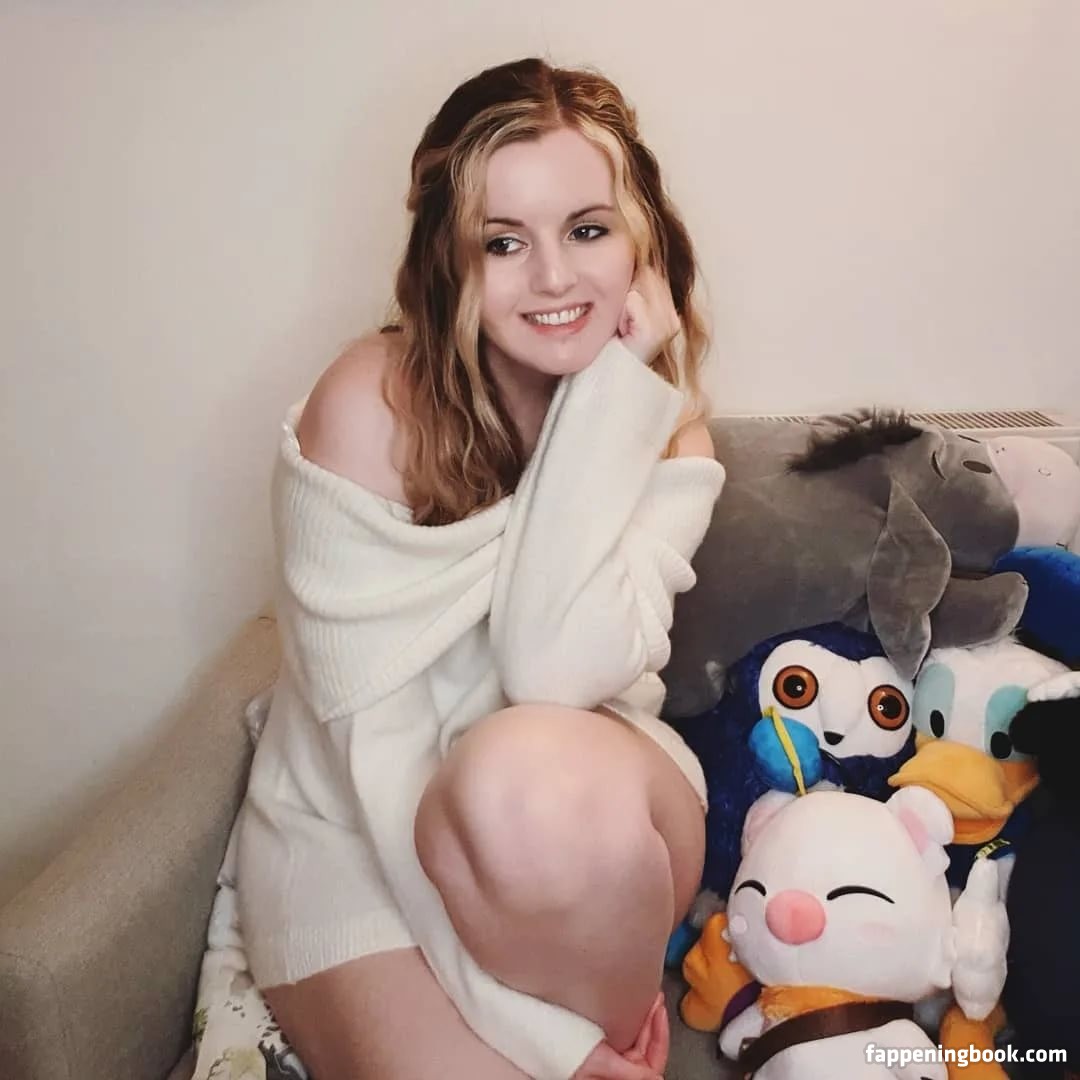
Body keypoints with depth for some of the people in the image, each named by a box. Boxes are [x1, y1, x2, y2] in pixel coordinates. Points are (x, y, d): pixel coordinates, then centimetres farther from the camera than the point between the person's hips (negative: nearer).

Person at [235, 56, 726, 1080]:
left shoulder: (668, 425, -6)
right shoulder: (371, 403, -16)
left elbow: (557, 670, -23)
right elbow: (371, 734, -19)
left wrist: (616, 384, -23)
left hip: (590, 817, 2)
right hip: (358, 832, -2)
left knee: (537, 770, -35)